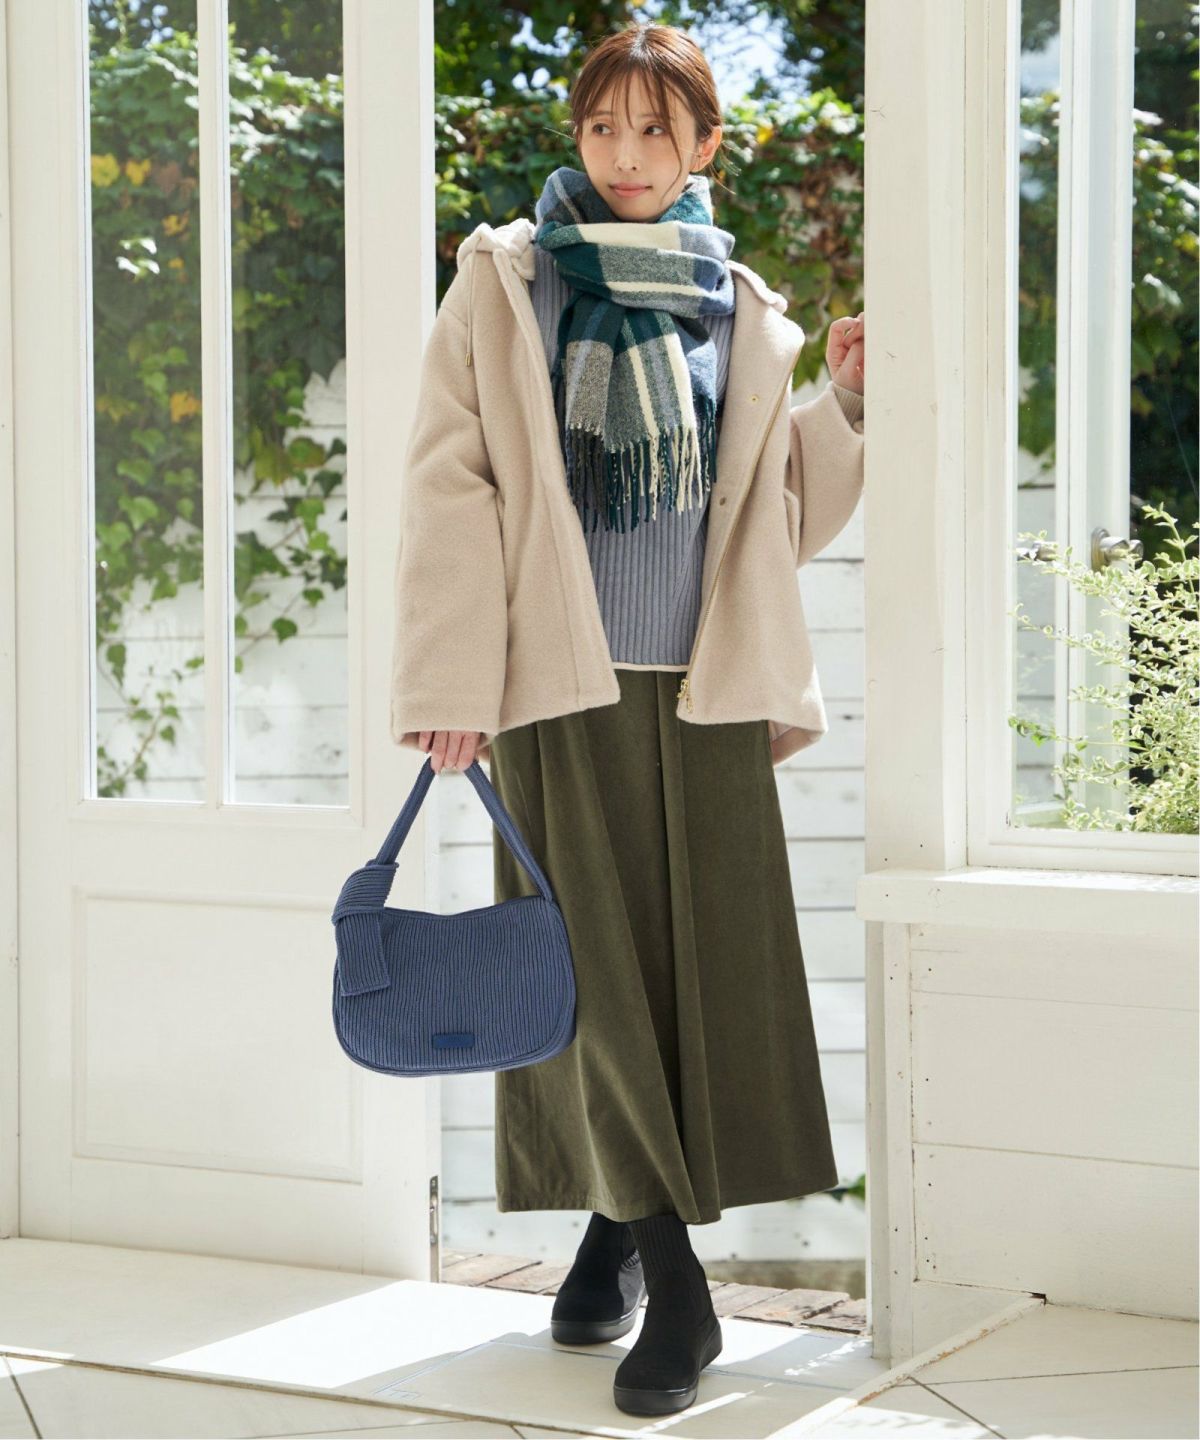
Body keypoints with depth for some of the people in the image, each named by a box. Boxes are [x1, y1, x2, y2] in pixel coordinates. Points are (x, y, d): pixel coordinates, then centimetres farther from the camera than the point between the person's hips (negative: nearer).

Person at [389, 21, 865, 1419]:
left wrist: (841, 403, 1)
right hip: (561, 678, -2)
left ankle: (631, 1225, 14)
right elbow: (451, 481, -1)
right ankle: (668, 1282, 4)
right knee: (593, 968, -3)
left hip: (704, 688, 3)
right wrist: (452, 685, -9)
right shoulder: (505, 283, 5)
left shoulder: (742, 312, 13)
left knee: (704, 961, 0)